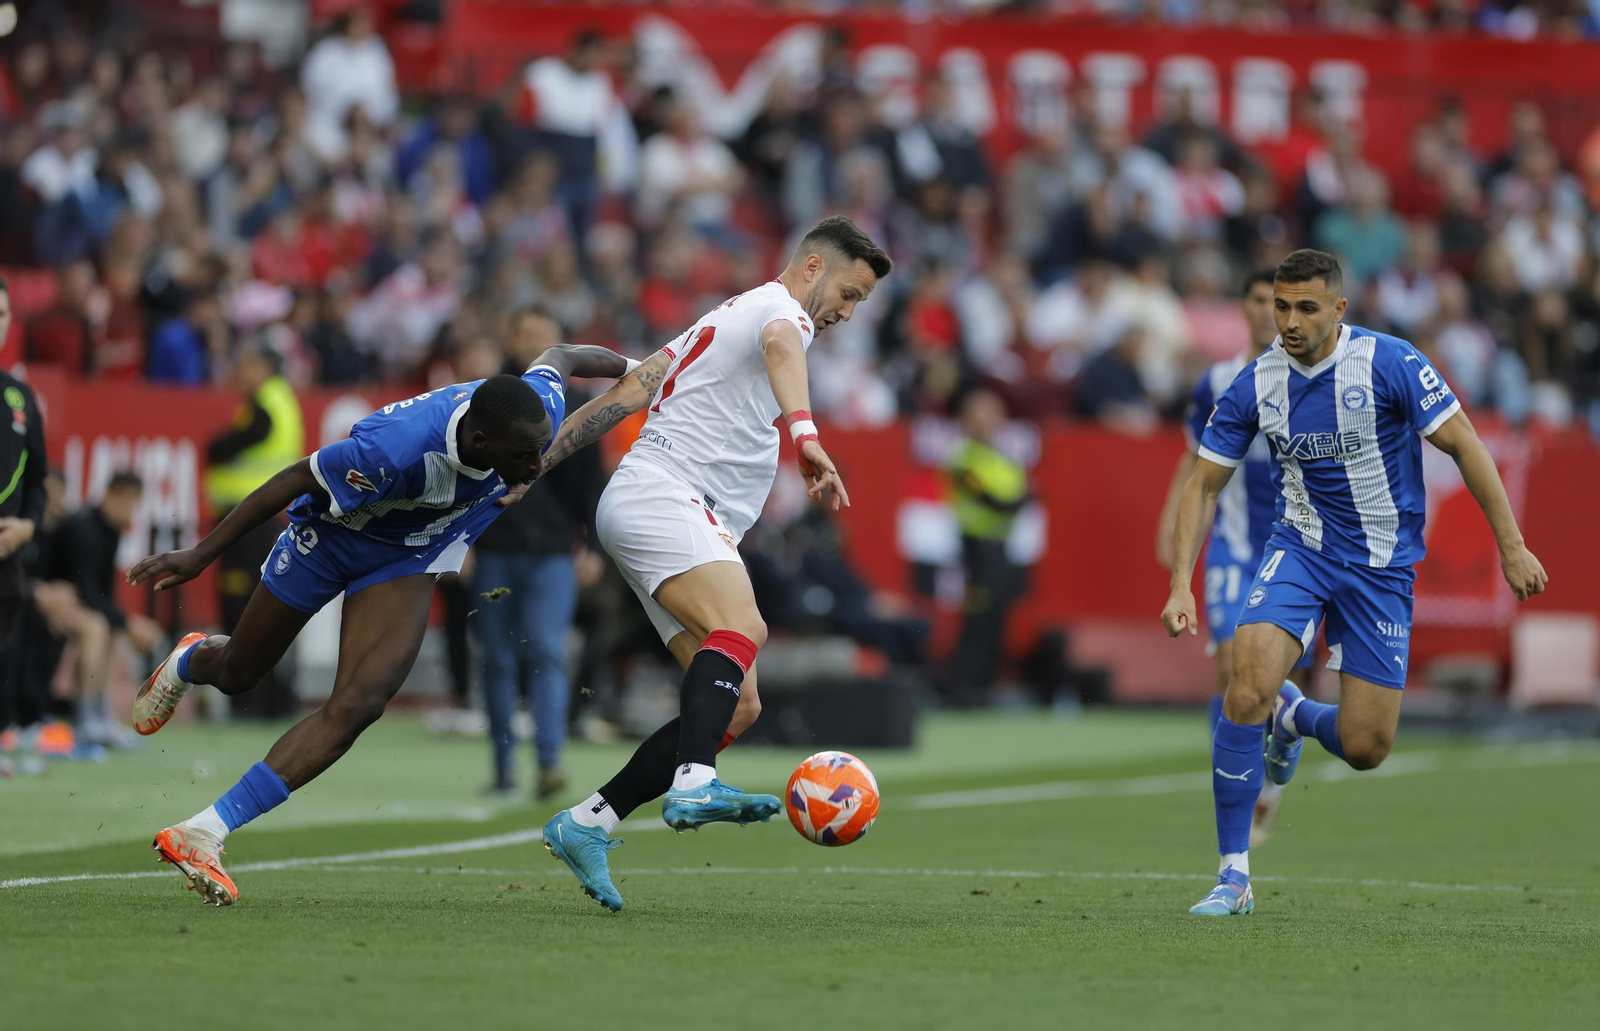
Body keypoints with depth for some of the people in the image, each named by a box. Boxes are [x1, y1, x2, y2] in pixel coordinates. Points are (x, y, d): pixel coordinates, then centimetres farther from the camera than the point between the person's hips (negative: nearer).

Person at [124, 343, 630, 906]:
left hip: (405, 560, 4)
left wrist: (635, 368, 17)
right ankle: (190, 663, 59)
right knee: (237, 676, 18)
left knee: (358, 706, -17)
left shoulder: (540, 409, -28)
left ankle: (203, 834, -14)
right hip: (331, 536, -3)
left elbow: (556, 358, -3)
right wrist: (200, 555, -21)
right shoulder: (397, 447, -43)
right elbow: (294, 481, -29)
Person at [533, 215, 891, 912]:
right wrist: (805, 433, -45)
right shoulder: (781, 307, -1)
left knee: (738, 706, -1)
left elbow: (623, 395, 25)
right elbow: (781, 346, -28)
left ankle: (585, 824, -1)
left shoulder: (728, 317, 29)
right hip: (662, 495, -10)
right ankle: (693, 786, -57)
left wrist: (536, 466, 23)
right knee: (742, 630, -35)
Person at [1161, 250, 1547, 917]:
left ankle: (1292, 716, 36)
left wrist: (1511, 546, -12)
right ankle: (1233, 875, -13)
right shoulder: (1255, 386, -8)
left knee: (1364, 749, -3)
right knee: (1248, 688, -25)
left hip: (1382, 565, -1)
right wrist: (1181, 585, -9)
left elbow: (1464, 445, -10)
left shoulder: (1389, 363, -17)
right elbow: (1204, 485, 1)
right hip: (1300, 546, 1)